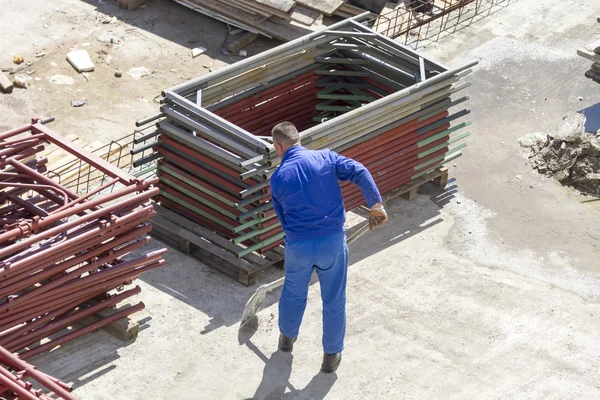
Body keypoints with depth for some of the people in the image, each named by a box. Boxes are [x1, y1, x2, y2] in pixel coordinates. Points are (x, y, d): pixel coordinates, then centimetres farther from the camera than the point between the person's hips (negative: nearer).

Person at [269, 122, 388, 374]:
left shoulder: (278, 178, 0)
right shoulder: (325, 157, -2)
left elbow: (283, 217, 9)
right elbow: (359, 172, -16)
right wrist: (376, 204, -16)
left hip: (298, 246, 1)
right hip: (333, 241, -1)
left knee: (293, 293, 27)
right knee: (334, 300, 15)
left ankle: (287, 337, 49)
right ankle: (331, 355, 25)